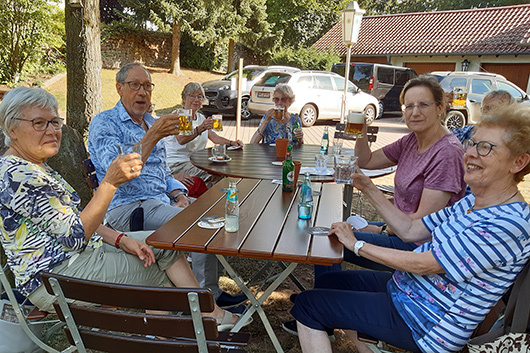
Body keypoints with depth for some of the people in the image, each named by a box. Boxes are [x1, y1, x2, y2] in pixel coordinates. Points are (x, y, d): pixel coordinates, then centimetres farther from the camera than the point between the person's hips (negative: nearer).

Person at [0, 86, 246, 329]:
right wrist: (110, 182, -29)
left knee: (164, 244, 2)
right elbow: (75, 236, -24)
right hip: (54, 282, -9)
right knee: (155, 271, -2)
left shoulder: (37, 168, 12)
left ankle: (211, 314, 4)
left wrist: (120, 240, -2)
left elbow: (77, 219, 11)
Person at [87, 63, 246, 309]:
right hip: (128, 208, -8)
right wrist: (153, 136, -29)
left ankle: (209, 289, 3)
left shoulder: (151, 123, 20)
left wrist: (178, 194, 3)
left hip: (162, 201, 8)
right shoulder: (103, 123, -5)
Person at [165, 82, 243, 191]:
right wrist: (200, 129, -42)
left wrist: (231, 143, -5)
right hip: (176, 163, -7)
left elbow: (215, 137, 13)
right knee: (214, 176, -27)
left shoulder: (201, 118, 16)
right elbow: (181, 139, -27)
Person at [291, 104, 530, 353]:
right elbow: (411, 230, 6)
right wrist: (369, 189, -1)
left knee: (308, 304, -7)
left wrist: (356, 245, -16)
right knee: (326, 283, 16)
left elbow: (421, 264, -25)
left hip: (426, 323, -9)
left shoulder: (509, 223, -26)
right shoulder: (473, 201, 4)